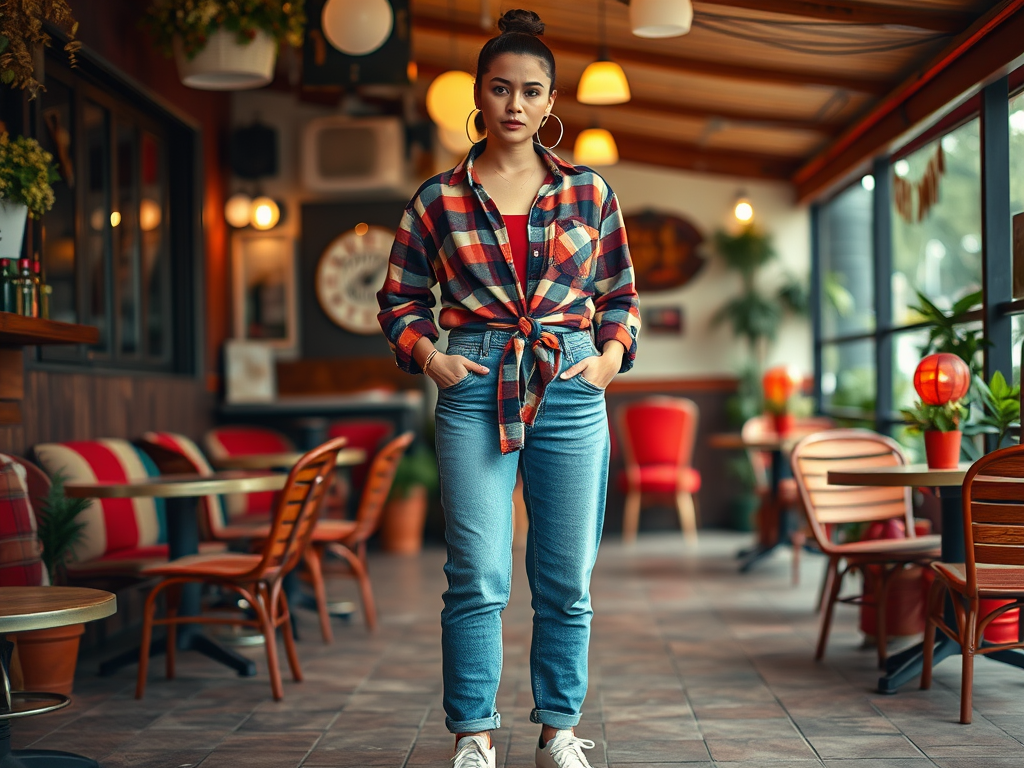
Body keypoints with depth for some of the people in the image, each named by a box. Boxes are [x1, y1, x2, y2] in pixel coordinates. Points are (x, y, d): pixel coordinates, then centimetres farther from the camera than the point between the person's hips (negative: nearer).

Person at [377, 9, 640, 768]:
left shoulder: (590, 191, 8)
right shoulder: (439, 199, 5)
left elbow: (621, 292, 15)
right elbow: (400, 298, 11)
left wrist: (613, 352, -1)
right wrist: (428, 354, -5)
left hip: (570, 391, 2)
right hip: (475, 391, -1)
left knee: (567, 580, 6)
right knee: (478, 577, -5)